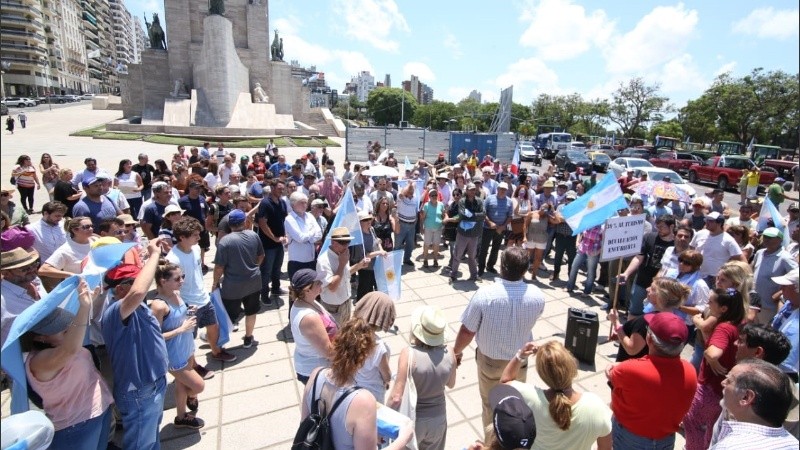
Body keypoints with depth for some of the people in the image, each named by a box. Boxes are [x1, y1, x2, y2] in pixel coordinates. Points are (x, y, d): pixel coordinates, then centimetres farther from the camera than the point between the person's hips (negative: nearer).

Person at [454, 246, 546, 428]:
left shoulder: (484, 294, -30)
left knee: (490, 405, 23)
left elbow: (467, 331, -19)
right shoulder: (537, 296, -21)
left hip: (490, 360, -2)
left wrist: (457, 351, -1)